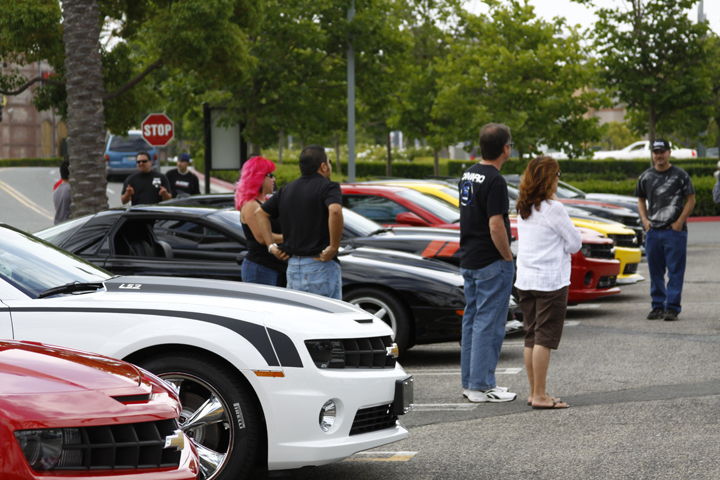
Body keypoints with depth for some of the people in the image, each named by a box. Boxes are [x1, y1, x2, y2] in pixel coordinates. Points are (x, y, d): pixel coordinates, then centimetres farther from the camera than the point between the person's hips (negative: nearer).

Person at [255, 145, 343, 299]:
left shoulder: (287, 190, 15)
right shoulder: (328, 187, -7)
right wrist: (334, 247, -19)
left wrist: (271, 246, 14)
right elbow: (335, 211, -27)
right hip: (321, 264, -6)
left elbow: (260, 213, 21)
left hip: (293, 267, 6)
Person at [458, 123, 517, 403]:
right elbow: (496, 226, -23)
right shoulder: (494, 181, -18)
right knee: (489, 323, -5)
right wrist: (509, 258, -12)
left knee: (472, 320, 13)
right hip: (491, 263, -9)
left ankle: (470, 382, 18)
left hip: (468, 261, 9)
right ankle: (481, 386, -3)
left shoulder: (467, 176, 11)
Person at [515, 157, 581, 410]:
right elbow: (575, 242, -7)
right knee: (545, 338, -5)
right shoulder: (553, 209, -14)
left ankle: (534, 392, 16)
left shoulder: (523, 209, 9)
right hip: (551, 280, -8)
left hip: (525, 280, 8)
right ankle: (540, 395, -6)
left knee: (531, 338, 11)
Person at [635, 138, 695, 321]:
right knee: (655, 270, 7)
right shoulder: (646, 177, 11)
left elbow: (691, 200, 0)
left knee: (675, 270, -6)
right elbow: (640, 200, 20)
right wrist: (645, 220, 5)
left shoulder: (680, 175, 0)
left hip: (675, 230, -4)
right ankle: (658, 305, 15)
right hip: (652, 231, 4)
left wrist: (679, 222, -8)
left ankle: (672, 307, -4)